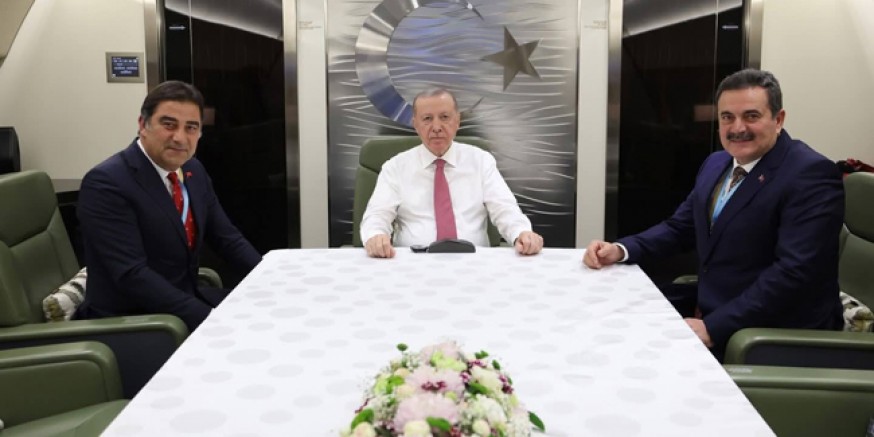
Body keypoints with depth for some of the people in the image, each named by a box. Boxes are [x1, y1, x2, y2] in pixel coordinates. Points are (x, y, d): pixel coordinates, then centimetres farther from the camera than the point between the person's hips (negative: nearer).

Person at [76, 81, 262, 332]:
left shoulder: (194, 171, 5)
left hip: (186, 300, 8)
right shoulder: (106, 183, -19)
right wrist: (211, 319, -32)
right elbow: (132, 275, -26)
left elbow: (227, 239, 11)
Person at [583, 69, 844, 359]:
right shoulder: (716, 164, 9)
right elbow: (680, 228, 16)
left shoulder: (811, 174, -17)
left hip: (779, 339, -7)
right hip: (710, 316, 7)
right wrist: (620, 250, -3)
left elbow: (795, 272, -25)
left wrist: (713, 328, -29)